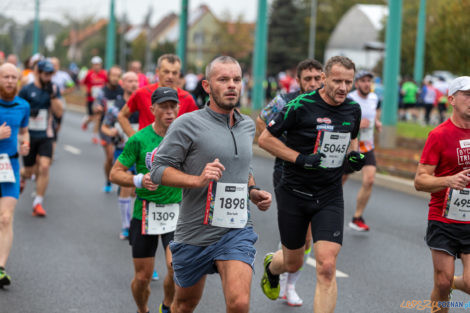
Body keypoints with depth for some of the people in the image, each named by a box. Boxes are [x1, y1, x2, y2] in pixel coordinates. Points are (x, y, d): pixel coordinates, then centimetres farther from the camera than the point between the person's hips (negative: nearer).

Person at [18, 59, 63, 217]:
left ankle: (38, 203, -5)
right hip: (29, 135, -1)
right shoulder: (27, 90, -5)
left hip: (46, 136, 1)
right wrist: (28, 112, -18)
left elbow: (59, 112, -4)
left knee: (44, 167, -15)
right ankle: (21, 178, 48)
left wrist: (52, 95, -15)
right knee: (29, 170, 9)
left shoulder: (54, 89, 3)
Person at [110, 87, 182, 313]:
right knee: (143, 277, 4)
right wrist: (139, 180, -18)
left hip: (177, 211, 1)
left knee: (176, 267, -19)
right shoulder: (139, 139, -6)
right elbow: (115, 173, -1)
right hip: (145, 212, 0)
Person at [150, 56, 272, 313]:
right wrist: (197, 180, -24)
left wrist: (253, 191, 8)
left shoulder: (248, 125, 9)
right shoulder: (188, 124, -9)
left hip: (237, 229, 3)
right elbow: (158, 170, -10)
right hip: (195, 232, -2)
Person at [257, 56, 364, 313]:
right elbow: (265, 139, -8)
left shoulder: (353, 109, 2)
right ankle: (271, 265, 52)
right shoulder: (301, 106, -14)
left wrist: (353, 156, 0)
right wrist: (300, 158, -18)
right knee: (293, 263, 14)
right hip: (294, 195, -2)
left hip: (330, 197, 2)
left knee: (326, 268, -12)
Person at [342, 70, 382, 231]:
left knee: (369, 180, -15)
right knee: (339, 181, 9)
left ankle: (357, 218, -4)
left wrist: (377, 122, 6)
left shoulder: (374, 98, 4)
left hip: (367, 147, 4)